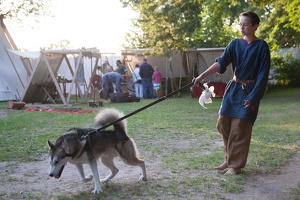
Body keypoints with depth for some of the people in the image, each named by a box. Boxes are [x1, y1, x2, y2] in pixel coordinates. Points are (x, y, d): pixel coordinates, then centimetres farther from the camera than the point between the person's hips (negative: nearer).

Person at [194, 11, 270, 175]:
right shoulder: (235, 43, 4)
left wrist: (253, 97, -16)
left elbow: (263, 74, -10)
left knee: (240, 128, -6)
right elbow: (221, 62, -7)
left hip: (250, 90, -5)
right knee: (223, 123, 5)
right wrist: (202, 76, -21)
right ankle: (230, 158, 23)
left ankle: (236, 165, 8)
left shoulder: (261, 46, -8)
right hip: (234, 88, 5)